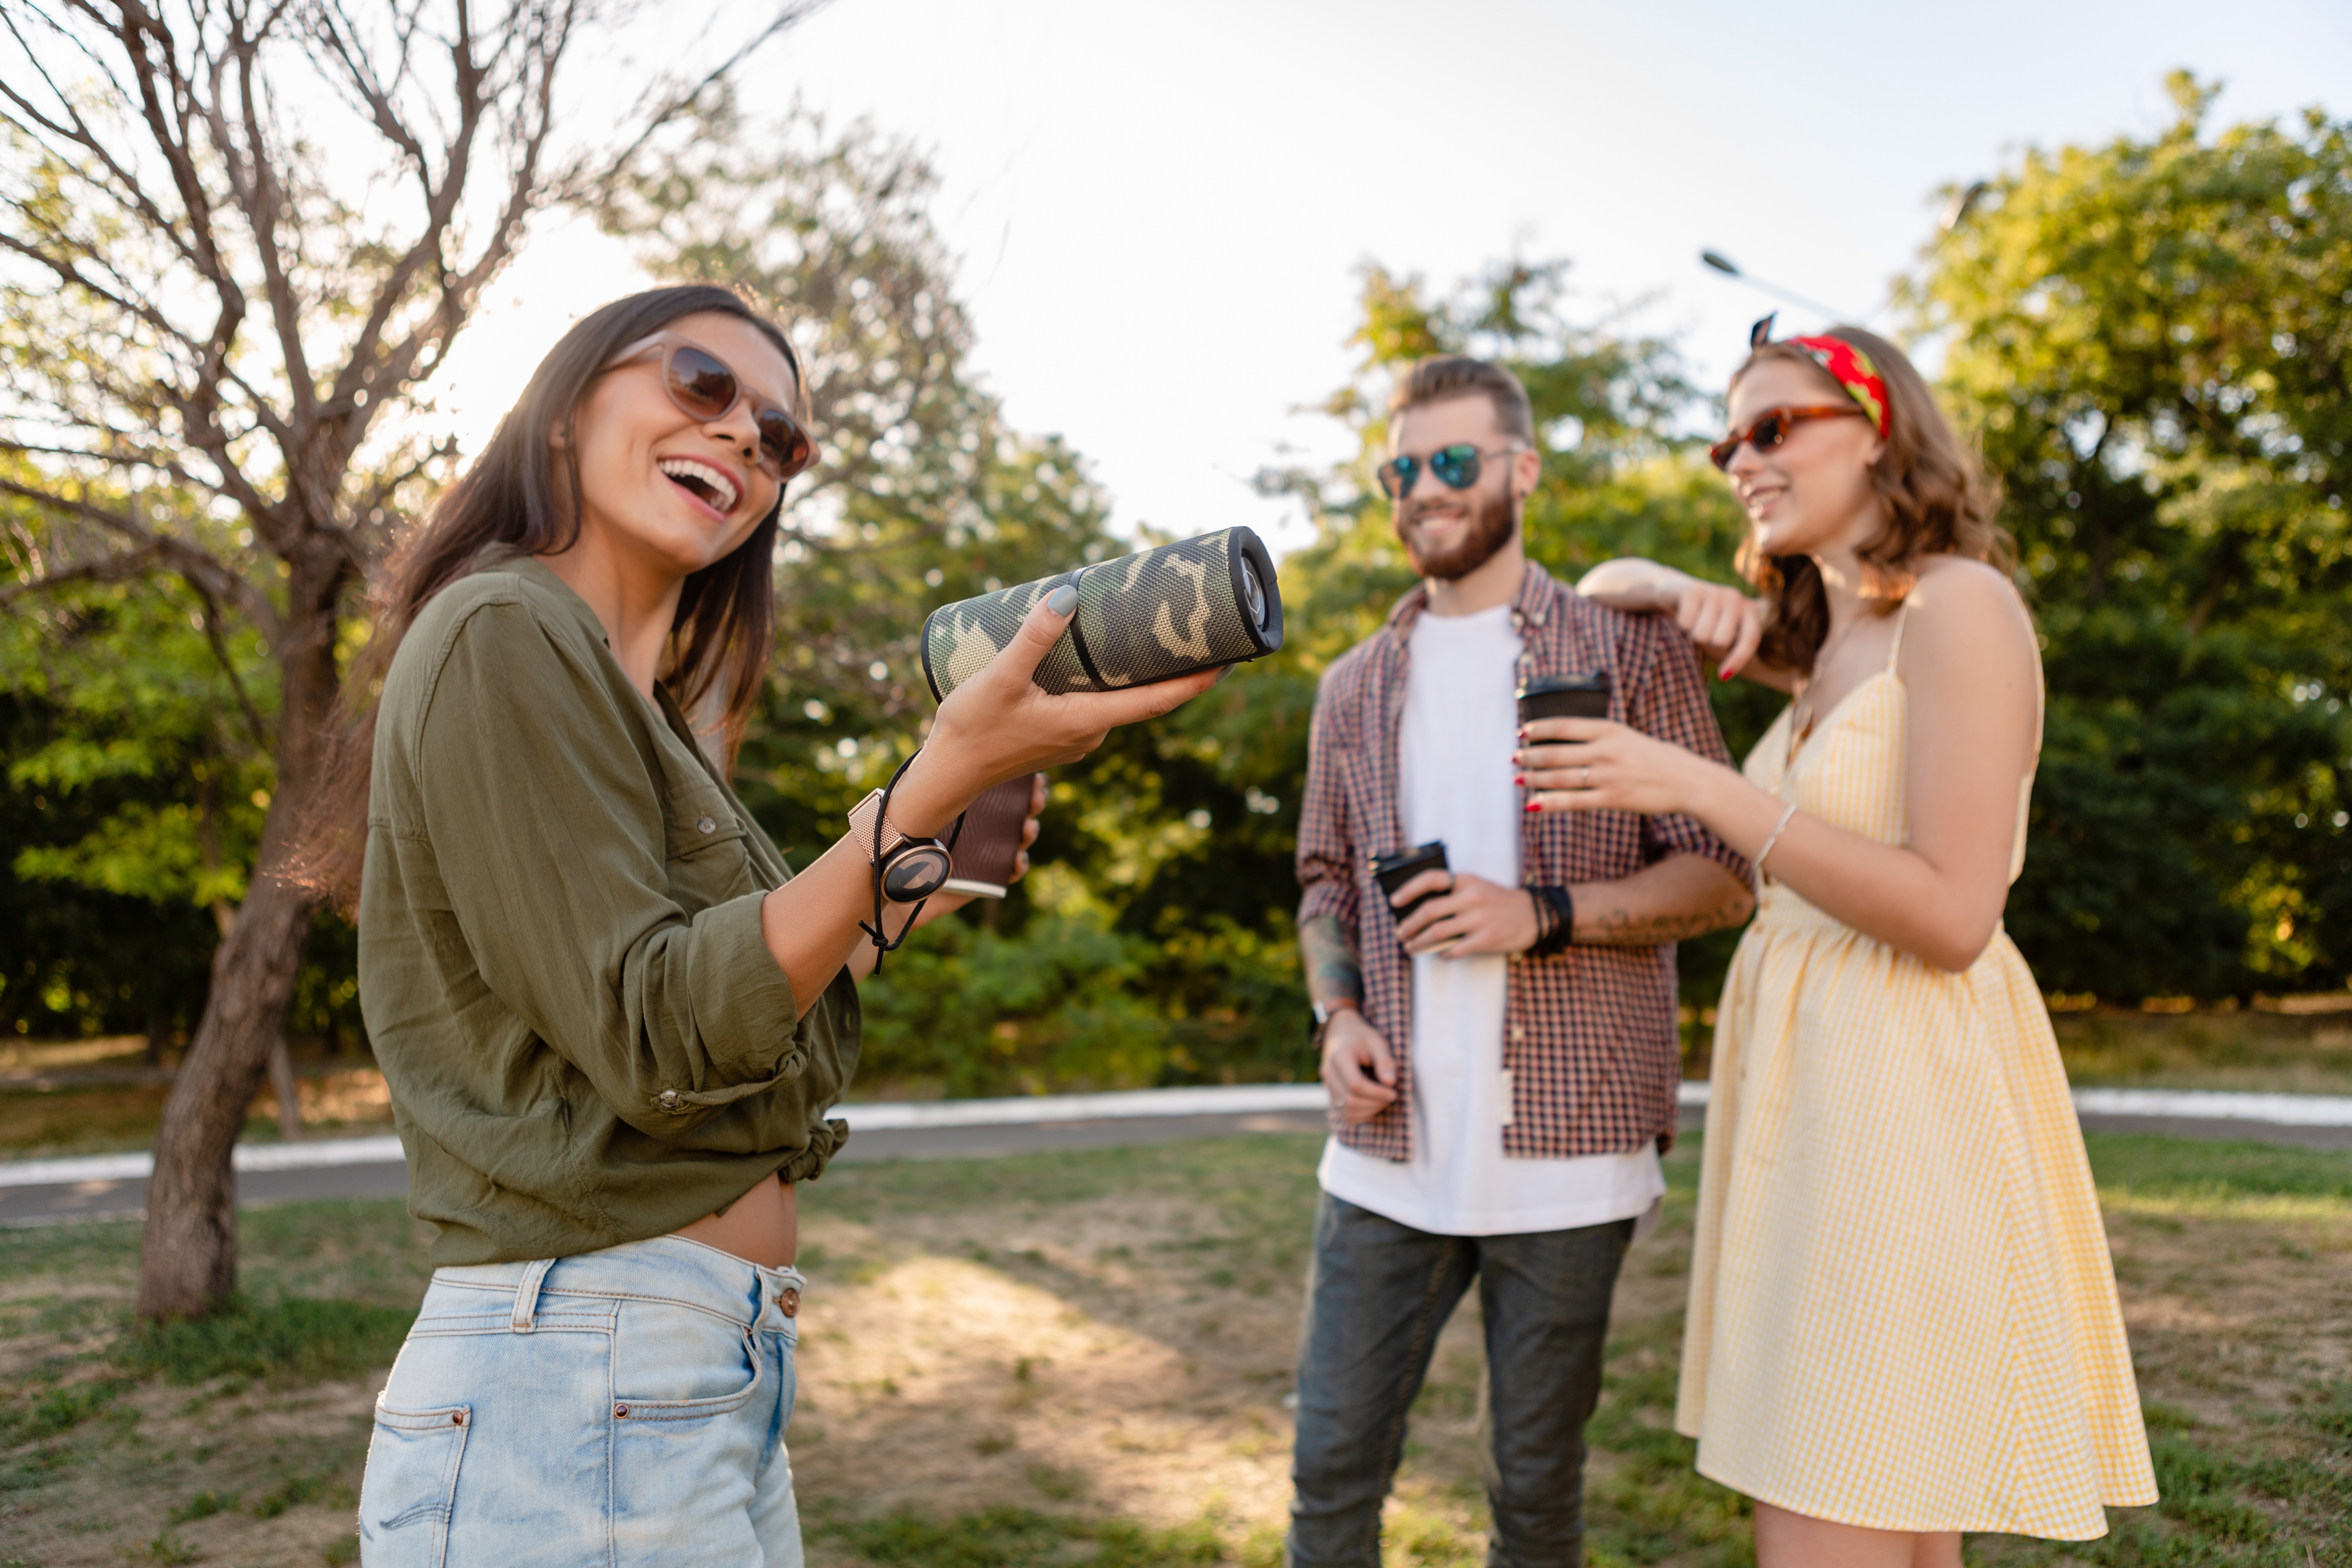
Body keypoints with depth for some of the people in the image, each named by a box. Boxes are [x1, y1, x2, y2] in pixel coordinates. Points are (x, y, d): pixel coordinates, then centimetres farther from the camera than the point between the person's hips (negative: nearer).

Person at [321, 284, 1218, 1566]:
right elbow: (656, 1039, -19)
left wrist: (906, 894, 9)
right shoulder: (500, 634, -12)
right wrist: (939, 785, -22)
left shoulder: (643, 710, 15)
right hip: (576, 1395, -9)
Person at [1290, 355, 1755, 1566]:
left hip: (1562, 1148, -3)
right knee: (1333, 1467, 8)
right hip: (1389, 1148, 3)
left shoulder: (1628, 650, 1)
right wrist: (1338, 1016, -2)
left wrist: (1543, 914, -16)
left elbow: (1722, 875, -1)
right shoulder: (1356, 685, 13)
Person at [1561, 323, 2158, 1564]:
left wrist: (1698, 787, -21)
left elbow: (1952, 916, -19)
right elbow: (1600, 588, 26)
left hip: (1909, 1095, -9)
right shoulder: (1826, 641, 15)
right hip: (1813, 1085, 9)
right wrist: (1680, 595, 3)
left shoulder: (1960, 604, -10)